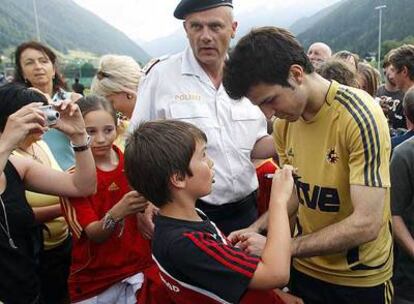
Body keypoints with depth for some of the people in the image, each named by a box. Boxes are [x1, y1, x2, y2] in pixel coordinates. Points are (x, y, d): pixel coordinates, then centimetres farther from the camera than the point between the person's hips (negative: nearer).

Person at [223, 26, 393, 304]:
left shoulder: (359, 116, -24)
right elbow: (294, 196, 3)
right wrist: (253, 233, -12)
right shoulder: (284, 121, -6)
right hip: (304, 269, 5)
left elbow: (366, 224, -27)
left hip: (359, 280, -4)